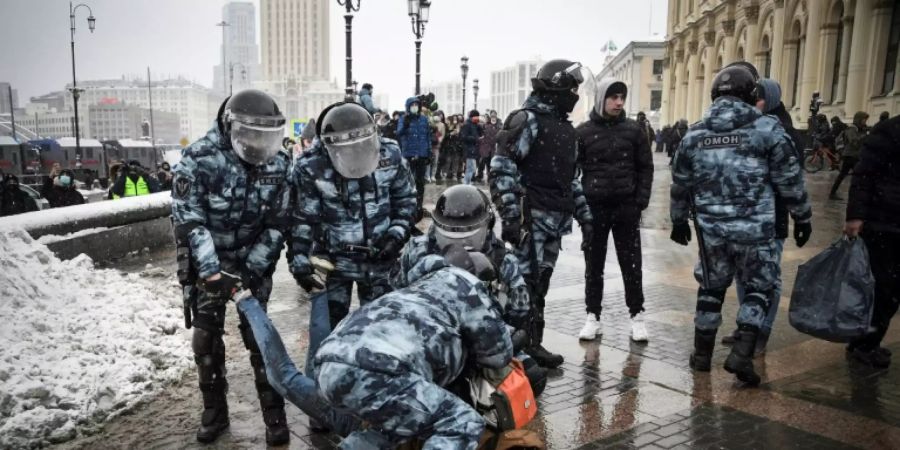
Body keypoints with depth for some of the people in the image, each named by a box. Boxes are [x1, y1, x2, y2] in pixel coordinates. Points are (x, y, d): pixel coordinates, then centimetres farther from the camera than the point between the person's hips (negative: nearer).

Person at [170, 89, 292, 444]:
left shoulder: (279, 162, -11)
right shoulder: (199, 158, -19)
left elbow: (277, 224, -7)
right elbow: (188, 220, -19)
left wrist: (252, 270, -15)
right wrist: (211, 271, -26)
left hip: (253, 261, 1)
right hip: (206, 260, -1)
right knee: (206, 337, 3)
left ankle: (274, 414, 11)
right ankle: (214, 412, 22)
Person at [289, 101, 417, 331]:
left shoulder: (390, 155, -11)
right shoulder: (311, 167, -18)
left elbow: (406, 198, 3)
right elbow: (302, 218, -11)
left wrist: (397, 233, -9)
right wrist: (300, 262, -13)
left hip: (380, 257, 2)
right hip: (334, 259, -2)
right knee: (331, 325, 6)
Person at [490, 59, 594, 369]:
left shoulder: (565, 127, 19)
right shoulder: (527, 120, -7)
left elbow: (571, 177, 25)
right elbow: (501, 169, -15)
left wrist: (584, 216, 20)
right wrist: (510, 216, -20)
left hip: (555, 219, 8)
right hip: (531, 216, -8)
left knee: (540, 284, 12)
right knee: (525, 283, -7)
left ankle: (532, 344, 21)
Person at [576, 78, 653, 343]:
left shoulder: (634, 130, 4)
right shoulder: (583, 132, 0)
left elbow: (645, 167, 6)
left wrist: (641, 201, -4)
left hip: (626, 207, 1)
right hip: (593, 207, 0)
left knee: (631, 265, 6)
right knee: (594, 266, 8)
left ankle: (637, 316, 17)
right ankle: (593, 316, 18)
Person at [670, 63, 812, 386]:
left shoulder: (694, 134, 4)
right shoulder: (767, 128, -6)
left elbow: (681, 185, 11)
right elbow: (790, 180, -2)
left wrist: (679, 221, 23)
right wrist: (803, 217, 10)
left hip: (711, 228, 3)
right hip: (755, 227, -3)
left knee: (711, 288, 16)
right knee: (759, 287, 12)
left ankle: (702, 353, 23)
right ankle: (742, 353, 1)